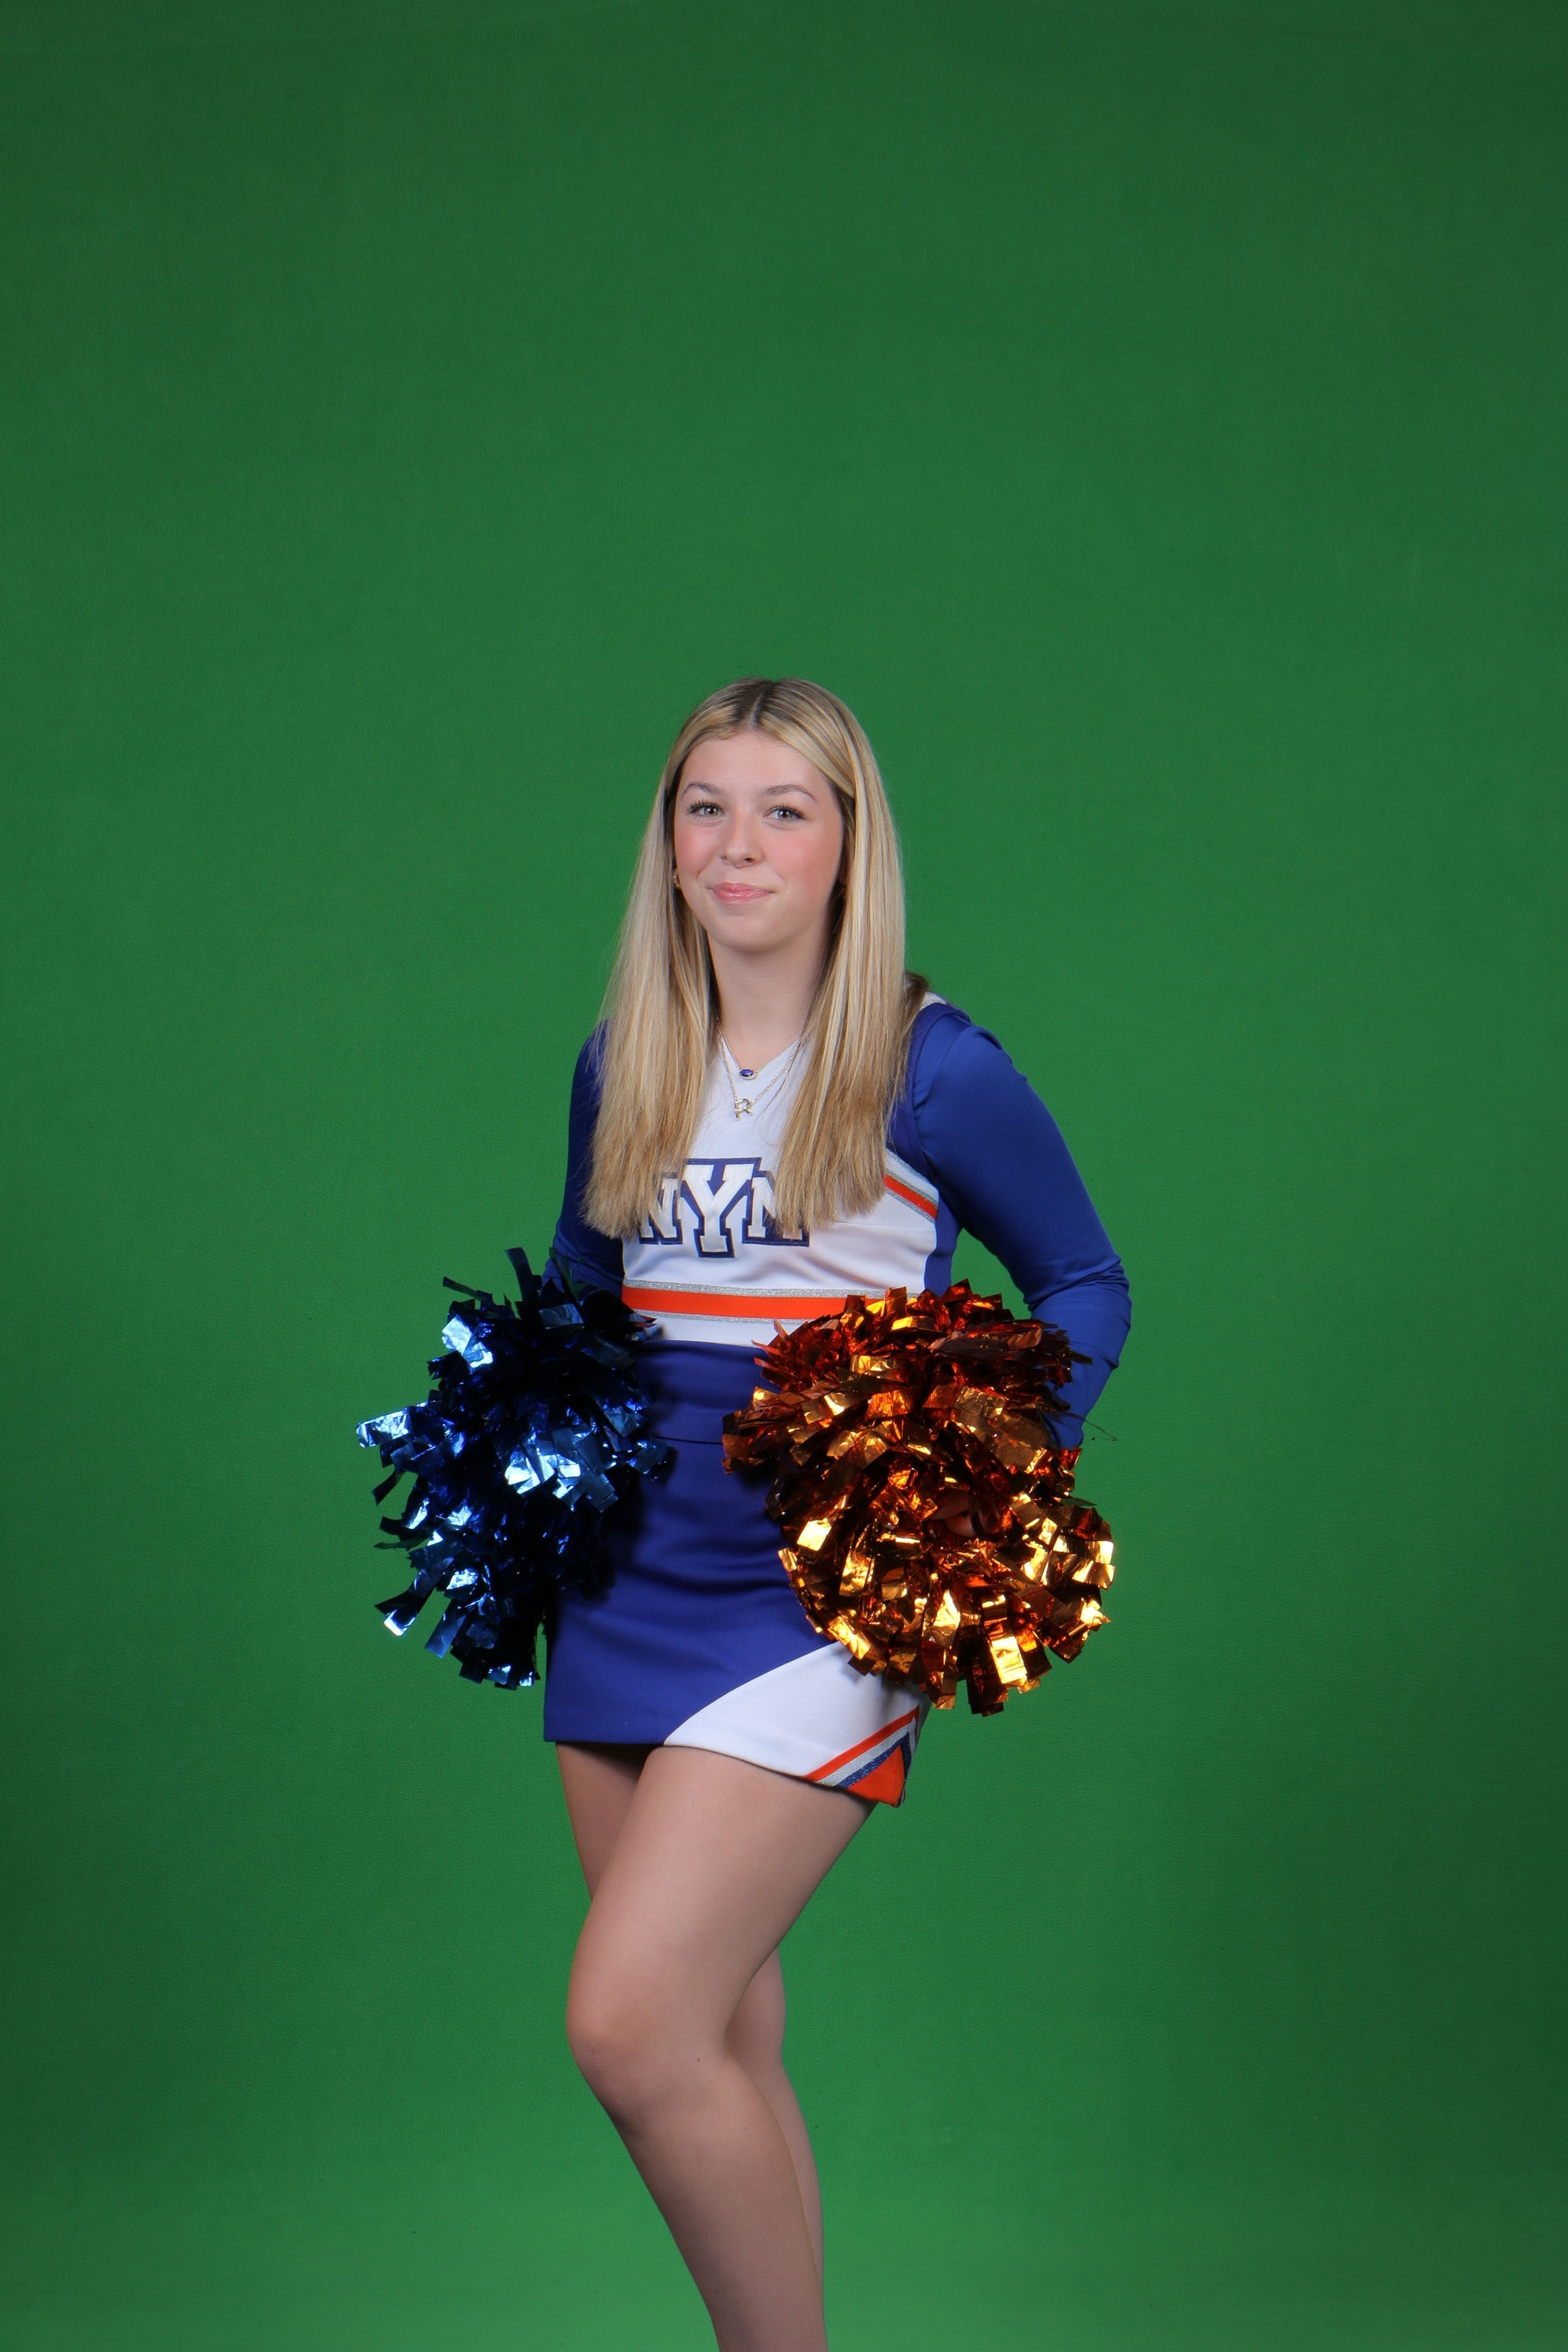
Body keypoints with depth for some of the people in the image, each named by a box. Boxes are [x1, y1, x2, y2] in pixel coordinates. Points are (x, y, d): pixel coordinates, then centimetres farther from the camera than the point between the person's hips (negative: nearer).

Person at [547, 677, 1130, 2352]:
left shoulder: (935, 1071, -7)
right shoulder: (622, 1066, 8)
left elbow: (1086, 1284, 4)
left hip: (819, 1600, -6)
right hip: (626, 1584, 6)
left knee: (631, 2026, -15)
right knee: (717, 2045, 12)